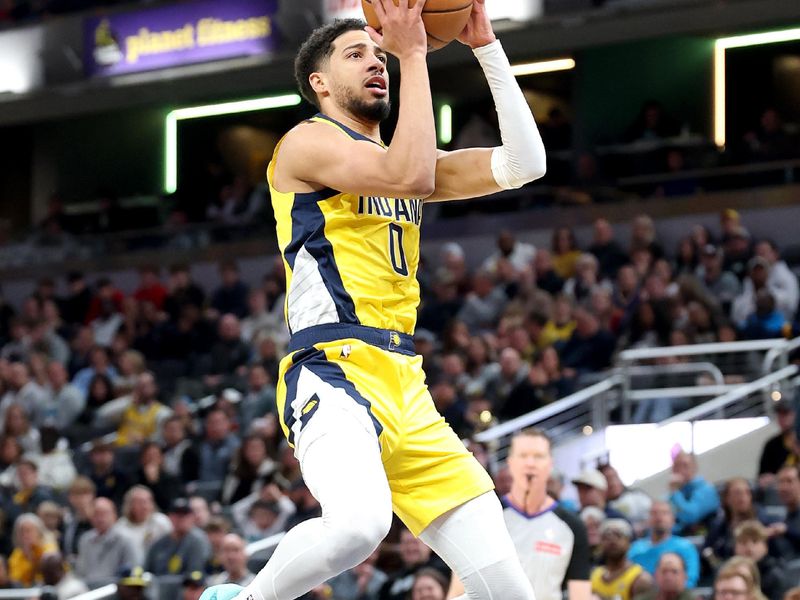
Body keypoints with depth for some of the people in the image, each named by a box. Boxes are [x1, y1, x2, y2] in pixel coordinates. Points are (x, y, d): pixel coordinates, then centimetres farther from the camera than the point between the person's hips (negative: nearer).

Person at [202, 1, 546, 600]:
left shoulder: (401, 157, 24)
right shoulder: (309, 142, 1)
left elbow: (523, 164, 13)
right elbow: (409, 177, -17)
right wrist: (413, 51, -11)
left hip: (406, 387, 8)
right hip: (334, 373, -8)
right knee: (360, 524, -36)